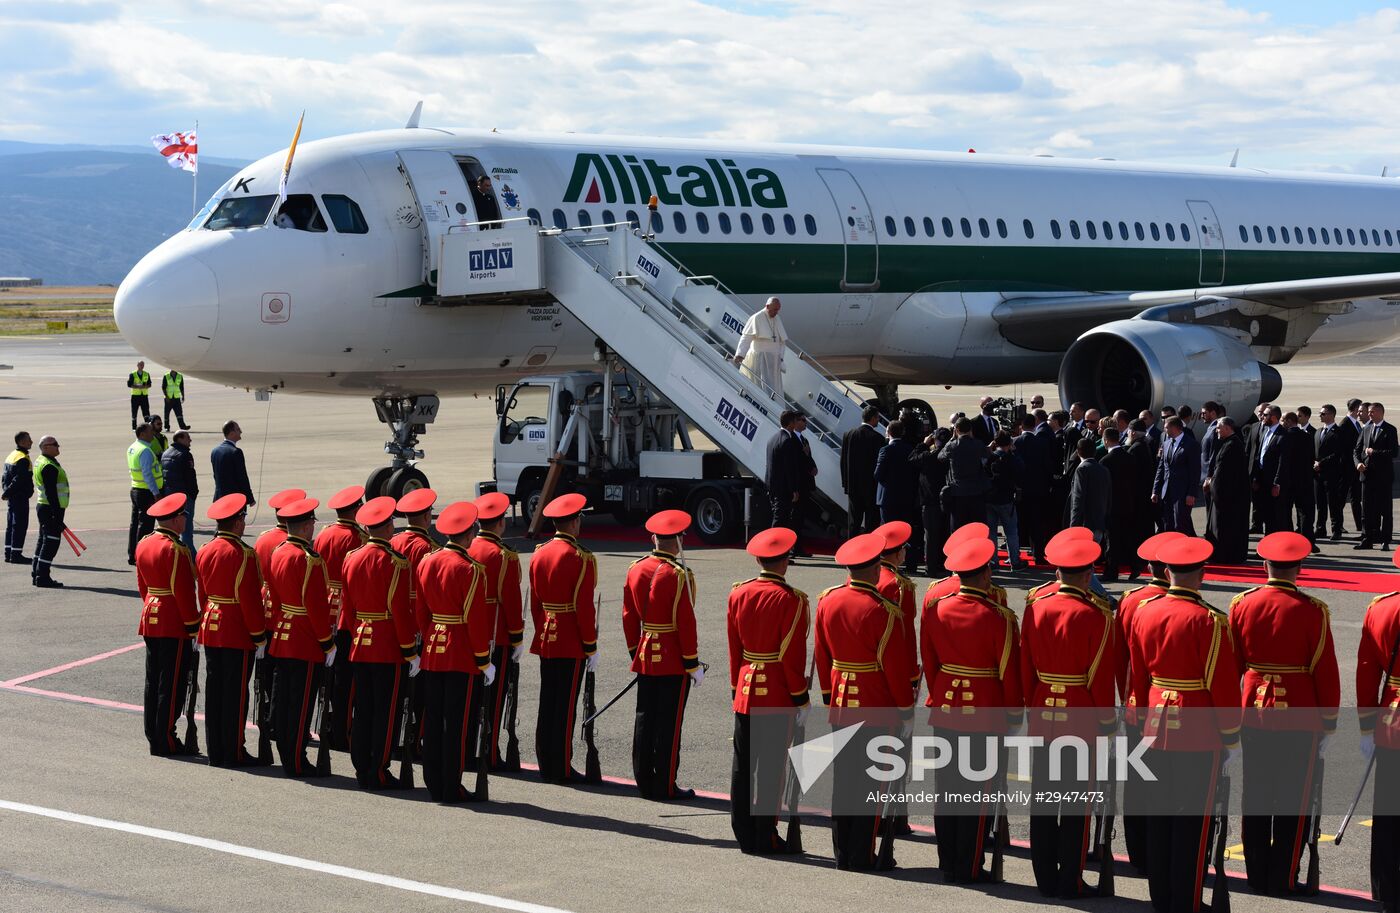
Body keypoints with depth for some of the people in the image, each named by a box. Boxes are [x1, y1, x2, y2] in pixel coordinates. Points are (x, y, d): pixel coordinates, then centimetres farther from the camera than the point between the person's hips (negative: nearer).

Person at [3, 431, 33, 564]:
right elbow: (19, 480, -22)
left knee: (11, 525, 14)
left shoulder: (11, 456, 15)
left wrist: (6, 492, 12)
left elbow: (5, 477, 16)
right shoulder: (23, 459, -16)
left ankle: (9, 553, 18)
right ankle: (16, 554, -6)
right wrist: (7, 493, -15)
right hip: (20, 497, -10)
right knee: (20, 525, -6)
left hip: (11, 498, 10)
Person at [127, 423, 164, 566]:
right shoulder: (145, 451, -19)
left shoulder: (132, 448, 12)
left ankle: (132, 556, 21)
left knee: (135, 523, 15)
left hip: (135, 489, 10)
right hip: (146, 492, -10)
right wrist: (156, 493, -22)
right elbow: (147, 474, -23)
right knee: (146, 524, -5)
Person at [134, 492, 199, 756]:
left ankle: (153, 736, 19)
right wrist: (193, 627, -12)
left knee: (153, 682, 13)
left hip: (150, 620, 9)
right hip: (174, 625, -8)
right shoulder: (176, 550, -18)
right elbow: (184, 593, -18)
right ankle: (166, 741, 0)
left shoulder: (144, 545, 8)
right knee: (172, 684, -2)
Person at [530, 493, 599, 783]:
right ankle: (562, 768, 2)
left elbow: (535, 603, 12)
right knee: (566, 705, -2)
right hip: (572, 644, -7)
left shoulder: (539, 555, 7)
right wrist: (591, 647, -9)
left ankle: (546, 764, 17)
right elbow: (585, 608, -16)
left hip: (546, 640, 7)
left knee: (547, 703, 11)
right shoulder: (582, 559, -14)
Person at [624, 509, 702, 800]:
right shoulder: (678, 575, -16)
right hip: (673, 660, -6)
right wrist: (693, 664, -9)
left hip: (645, 656, 6)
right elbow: (686, 623, -16)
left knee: (644, 719, 10)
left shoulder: (635, 570, 4)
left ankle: (644, 782, 15)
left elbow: (628, 617, 10)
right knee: (669, 721, 0)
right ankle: (665, 785, 3)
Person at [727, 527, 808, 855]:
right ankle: (765, 837, 3)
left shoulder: (738, 594, 4)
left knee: (743, 765, 9)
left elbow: (733, 649, 10)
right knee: (771, 766, 0)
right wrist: (801, 698, -4)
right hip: (778, 695, -5)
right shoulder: (791, 600, -13)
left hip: (746, 692, 5)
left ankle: (744, 835, 15)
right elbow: (793, 655, -13)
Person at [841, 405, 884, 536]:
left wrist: (845, 483, 12)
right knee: (872, 522, 3)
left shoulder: (848, 435, 1)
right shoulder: (877, 438, -13)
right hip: (872, 486, -4)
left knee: (853, 521, 9)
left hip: (853, 486, 4)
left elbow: (843, 461, 5)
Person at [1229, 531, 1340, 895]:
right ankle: (1283, 879, 8)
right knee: (1293, 801, 5)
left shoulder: (1242, 604, -2)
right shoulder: (1311, 611, -12)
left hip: (1253, 713, 4)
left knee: (1256, 797, 12)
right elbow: (1326, 671, -9)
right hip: (1299, 718, -4)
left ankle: (1257, 874, 18)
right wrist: (1329, 724, 1)